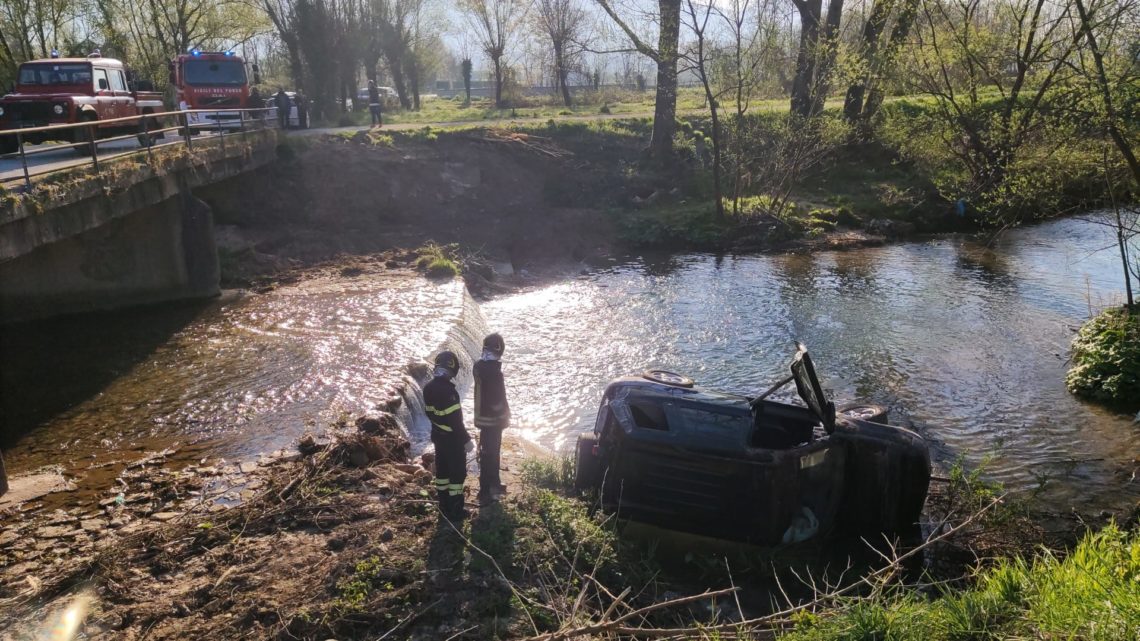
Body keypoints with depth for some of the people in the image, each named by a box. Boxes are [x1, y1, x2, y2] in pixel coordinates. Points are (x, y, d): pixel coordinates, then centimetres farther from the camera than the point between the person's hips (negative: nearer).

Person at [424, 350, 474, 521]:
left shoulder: (428, 387, -1)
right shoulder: (448, 390, -28)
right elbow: (455, 420, -25)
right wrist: (466, 440, -17)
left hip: (438, 436, 8)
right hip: (452, 438, -8)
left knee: (442, 469, 18)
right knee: (458, 472, 4)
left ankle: (444, 505, 30)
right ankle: (455, 510, 10)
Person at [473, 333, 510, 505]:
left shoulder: (479, 366, 3)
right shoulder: (494, 370, -25)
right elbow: (498, 398, -22)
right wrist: (505, 415, -6)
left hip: (483, 416, 9)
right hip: (493, 418, -9)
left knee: (489, 451, 21)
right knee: (490, 454, -1)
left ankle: (493, 484, 36)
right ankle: (485, 493, 6)